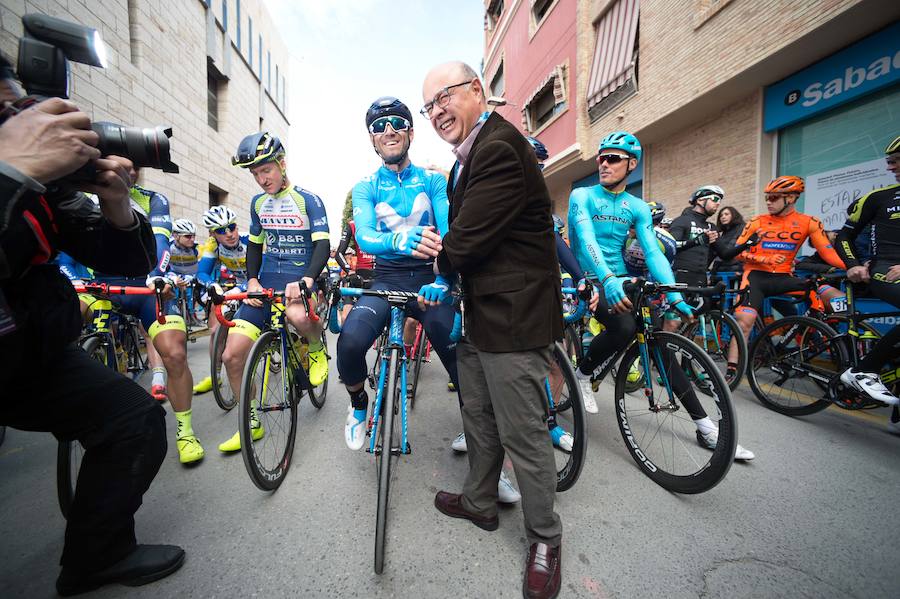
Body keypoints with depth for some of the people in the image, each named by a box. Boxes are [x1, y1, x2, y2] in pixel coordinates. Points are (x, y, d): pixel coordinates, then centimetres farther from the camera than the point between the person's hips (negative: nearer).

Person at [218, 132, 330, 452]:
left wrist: (306, 280, -30)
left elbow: (322, 245, -13)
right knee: (231, 355, -5)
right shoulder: (258, 203, 13)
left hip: (300, 280, -5)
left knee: (297, 315, -42)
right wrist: (252, 280, 1)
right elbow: (254, 245, 19)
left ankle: (317, 348, -4)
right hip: (267, 281, 5)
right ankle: (251, 424, 15)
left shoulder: (308, 199, -4)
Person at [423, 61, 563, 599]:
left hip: (512, 316, -10)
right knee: (479, 416, 21)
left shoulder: (499, 147, -17)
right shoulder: (469, 156, 18)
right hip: (479, 311, 10)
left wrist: (441, 268, -1)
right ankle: (480, 502, 42)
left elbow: (468, 237, -20)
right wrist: (445, 272, 6)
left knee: (522, 432, 2)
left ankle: (546, 537, 26)